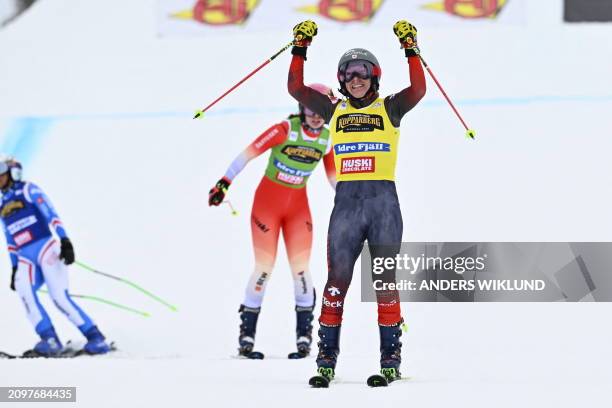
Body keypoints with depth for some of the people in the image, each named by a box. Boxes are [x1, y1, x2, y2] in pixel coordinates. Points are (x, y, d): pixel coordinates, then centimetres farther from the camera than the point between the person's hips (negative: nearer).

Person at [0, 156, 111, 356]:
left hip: (45, 248, -5)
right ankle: (49, 340, -27)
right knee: (23, 289, -24)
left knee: (59, 297, -15)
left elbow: (50, 214, -8)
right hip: (26, 259, 5)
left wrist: (64, 241, -19)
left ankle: (96, 339, -7)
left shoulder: (28, 190, 1)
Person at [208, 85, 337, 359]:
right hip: (267, 203, -3)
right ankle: (246, 334, 3)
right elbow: (249, 152, -16)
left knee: (300, 268, -4)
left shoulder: (327, 140, -3)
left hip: (298, 207, 4)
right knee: (264, 267, -6)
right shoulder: (285, 130, -17)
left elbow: (333, 176, 11)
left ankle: (304, 334, 5)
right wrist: (224, 182, -20)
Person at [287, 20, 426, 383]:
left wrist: (410, 49, -14)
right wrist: (301, 48, 1)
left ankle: (391, 358, 1)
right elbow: (296, 88, 6)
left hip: (384, 200, -2)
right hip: (346, 202, 2)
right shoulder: (335, 111, 13)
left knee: (385, 281, -2)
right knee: (337, 278, -4)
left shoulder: (390, 108, 7)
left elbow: (418, 90, -10)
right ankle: (327, 356, 0)